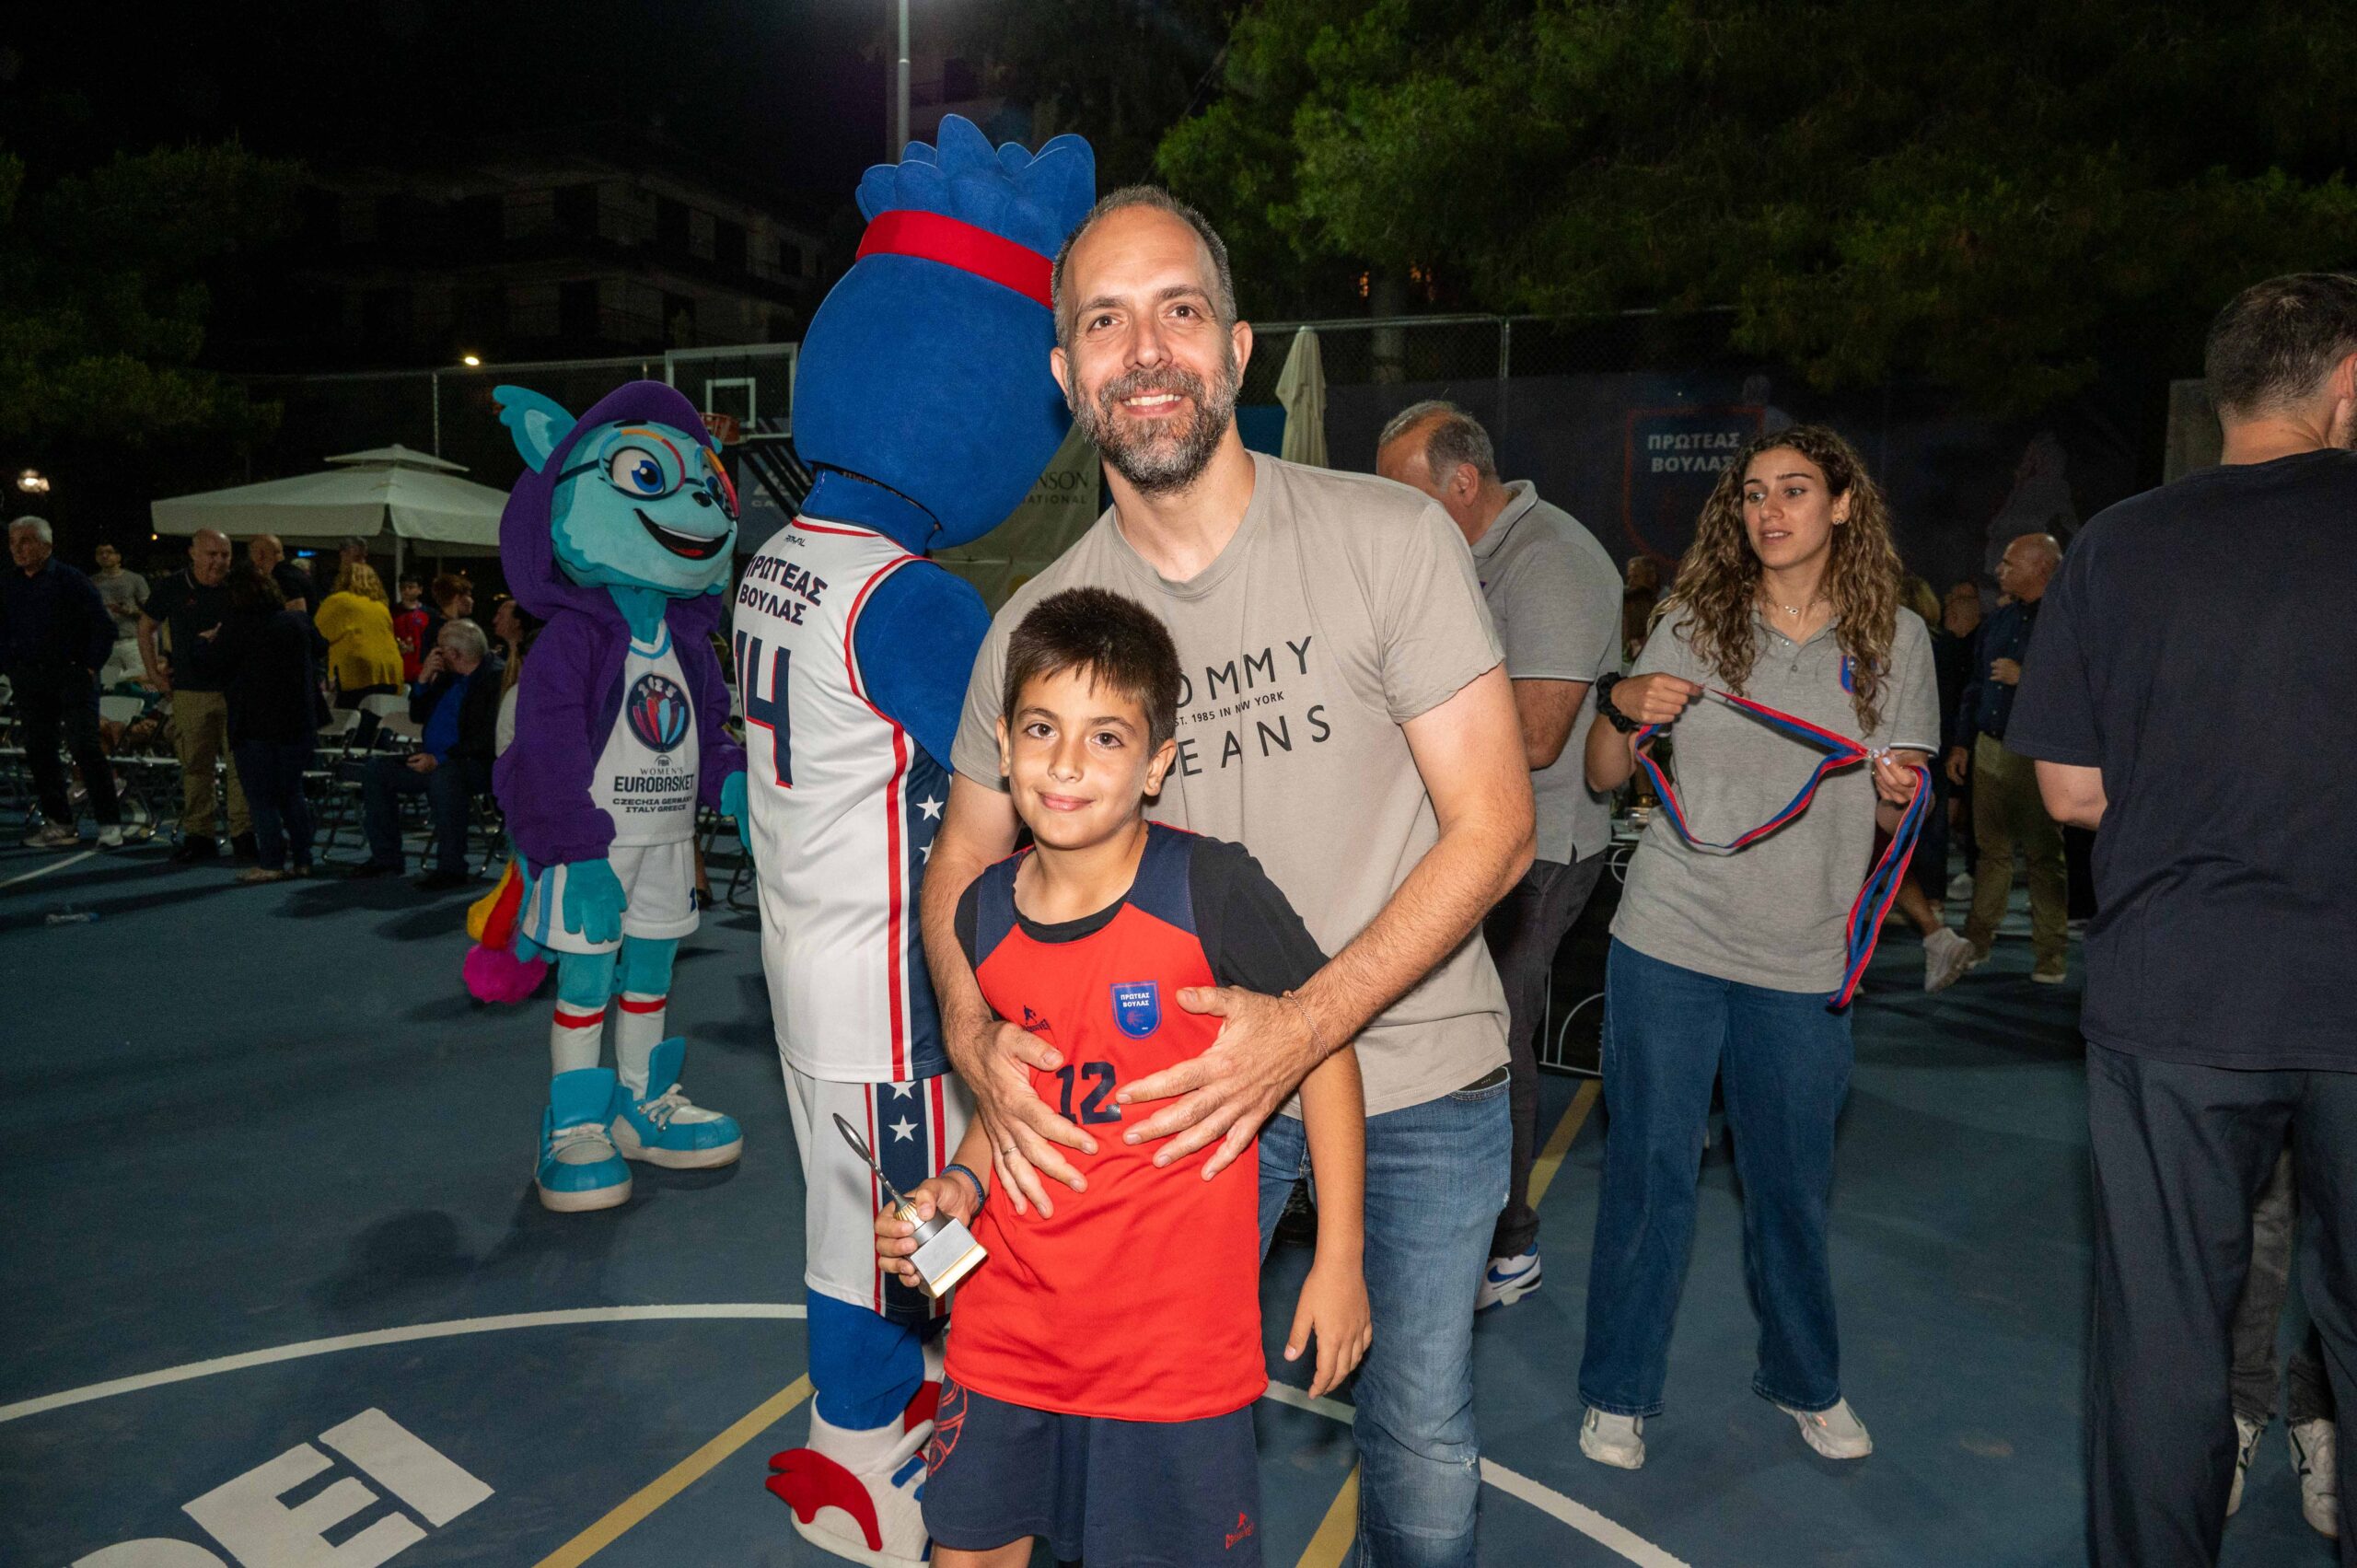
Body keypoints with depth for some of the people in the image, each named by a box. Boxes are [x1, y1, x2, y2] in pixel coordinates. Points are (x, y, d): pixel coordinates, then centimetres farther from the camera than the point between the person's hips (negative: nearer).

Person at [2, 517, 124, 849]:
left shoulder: (71, 580, -4)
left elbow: (104, 626, -4)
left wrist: (90, 668, -6)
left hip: (71, 675, -5)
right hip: (28, 679, 5)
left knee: (84, 747, -10)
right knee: (38, 751, 5)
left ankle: (110, 823, -7)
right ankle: (59, 824, 12)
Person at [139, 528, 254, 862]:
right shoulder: (173, 587, 4)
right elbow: (146, 628, 16)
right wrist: (154, 673, 8)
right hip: (190, 691, 1)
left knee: (241, 763, -3)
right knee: (195, 765, 3)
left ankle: (243, 833, 3)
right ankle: (198, 834, 10)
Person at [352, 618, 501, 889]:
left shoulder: (496, 678, -13)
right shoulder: (448, 676, 15)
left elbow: (488, 740, -21)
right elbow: (417, 716, 21)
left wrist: (440, 760, -23)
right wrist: (423, 680, 4)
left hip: (477, 764, -10)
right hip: (433, 760, 10)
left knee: (443, 776, -38)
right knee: (377, 769, 2)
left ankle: (451, 868, -29)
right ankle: (386, 858, 6)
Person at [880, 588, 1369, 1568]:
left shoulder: (1209, 887, -18)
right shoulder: (983, 912, -2)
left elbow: (1324, 1039, -9)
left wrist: (1339, 1257, -6)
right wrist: (961, 1184, -3)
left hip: (1173, 1331, -4)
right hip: (1009, 1319, 5)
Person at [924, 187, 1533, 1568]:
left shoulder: (1394, 539, -14)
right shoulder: (1039, 623, -6)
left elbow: (1494, 828, -14)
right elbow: (965, 859, 6)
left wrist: (1304, 1026, -23)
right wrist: (978, 1040, -14)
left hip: (1417, 1067, -1)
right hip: (1193, 1086, 2)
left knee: (1422, 1432, 13)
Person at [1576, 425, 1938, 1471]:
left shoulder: (1895, 638, 3)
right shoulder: (1691, 623, 1)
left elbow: (1900, 807, 10)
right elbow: (1605, 778, 5)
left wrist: (1900, 793, -13)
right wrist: (1622, 709, -14)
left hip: (1804, 958, 1)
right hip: (1670, 941, -1)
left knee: (1792, 1183, 13)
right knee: (1649, 1169, 5)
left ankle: (1804, 1382, 38)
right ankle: (1620, 1393, 24)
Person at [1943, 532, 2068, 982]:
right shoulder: (2000, 619, 14)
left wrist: (2025, 677, -20)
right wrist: (1962, 741, 17)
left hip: (2037, 757, -6)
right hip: (1990, 748, 6)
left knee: (2043, 855, 0)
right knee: (1992, 849, 12)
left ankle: (2051, 953, 8)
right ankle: (1977, 941, 19)